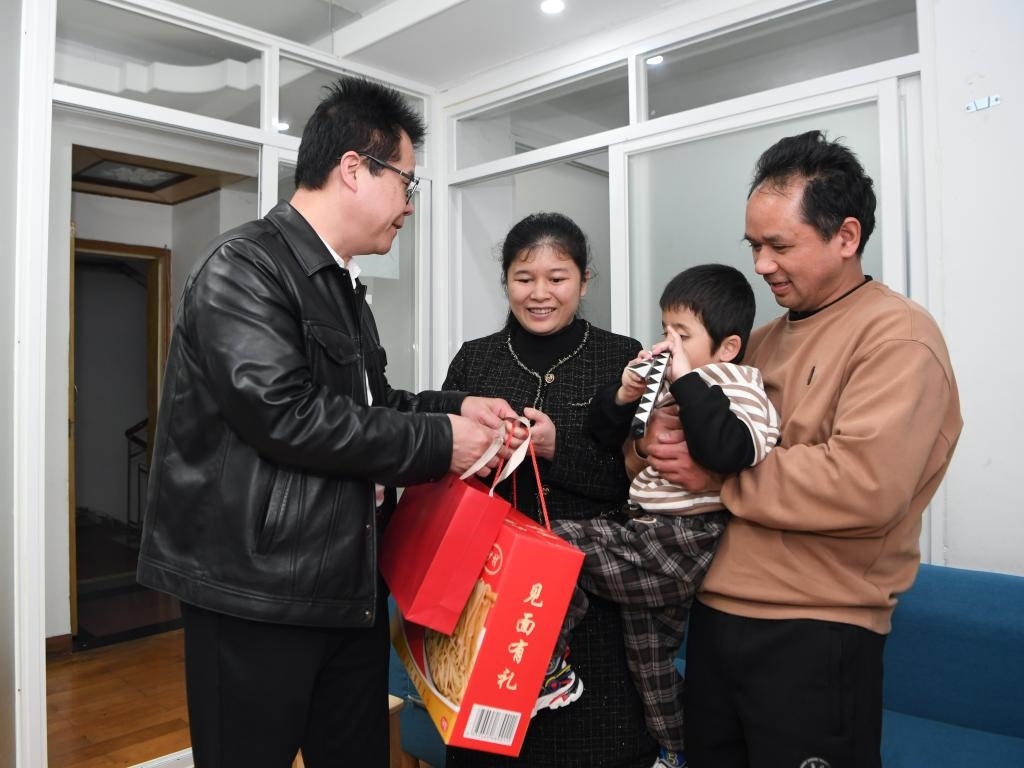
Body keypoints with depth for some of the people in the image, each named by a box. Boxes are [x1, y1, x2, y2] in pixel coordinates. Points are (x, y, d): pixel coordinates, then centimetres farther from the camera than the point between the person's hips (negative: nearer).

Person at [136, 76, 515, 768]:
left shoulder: (343, 284, 16)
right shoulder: (245, 265, -13)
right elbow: (283, 414, -24)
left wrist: (453, 408, 4)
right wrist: (436, 443, -17)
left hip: (350, 585, 8)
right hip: (258, 590, -8)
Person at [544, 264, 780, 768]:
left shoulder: (735, 385, -12)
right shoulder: (666, 382, 8)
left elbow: (727, 451, -33)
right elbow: (605, 435, 12)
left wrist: (686, 380, -28)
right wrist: (624, 395, -7)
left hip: (683, 541, -9)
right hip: (645, 530, 9)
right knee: (649, 656, 23)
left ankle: (549, 666, 4)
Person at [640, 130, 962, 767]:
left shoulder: (897, 337, -12)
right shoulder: (763, 338, 12)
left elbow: (867, 486, -25)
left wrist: (720, 476, -18)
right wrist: (671, 438, -6)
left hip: (815, 635, -7)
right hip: (716, 614, 7)